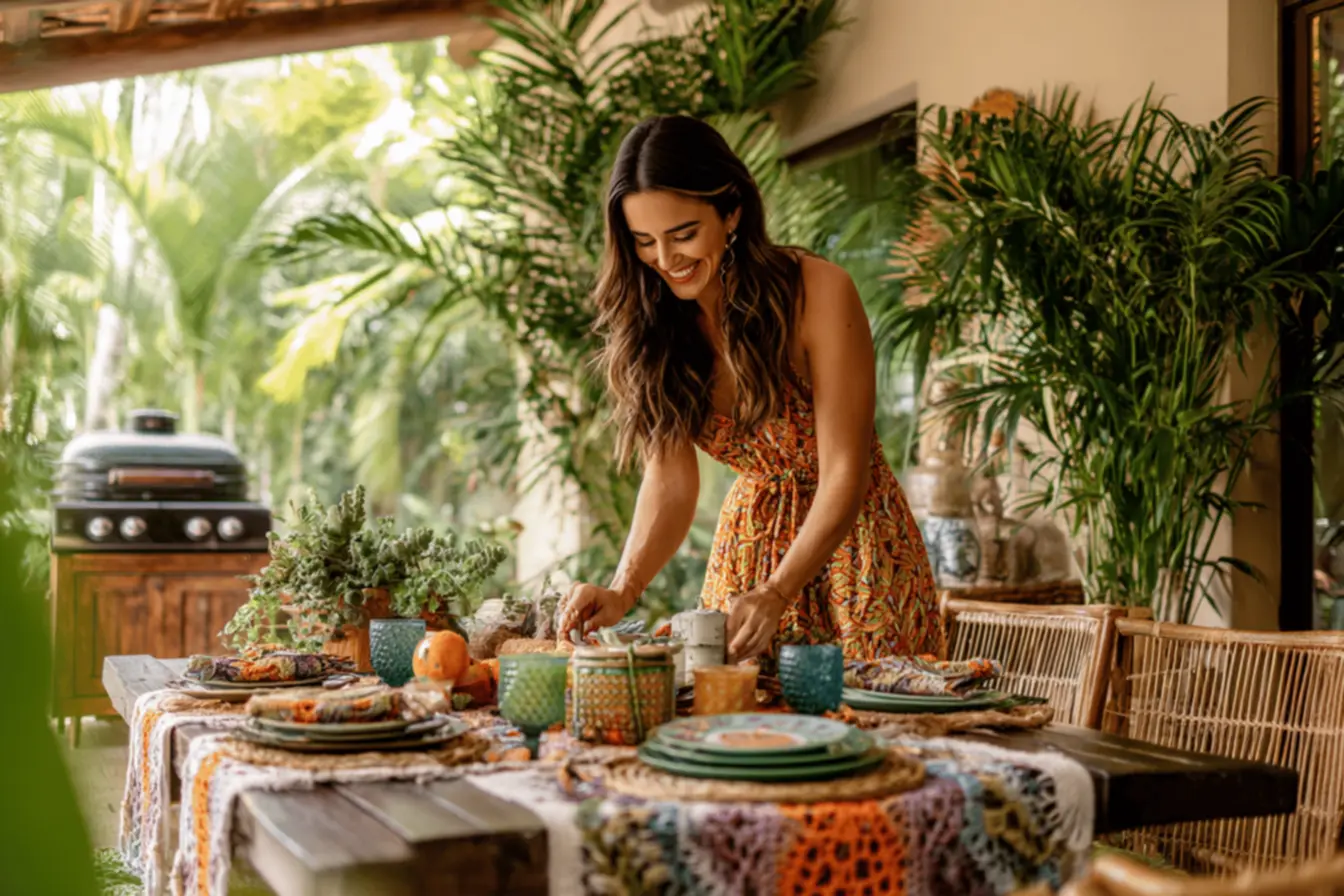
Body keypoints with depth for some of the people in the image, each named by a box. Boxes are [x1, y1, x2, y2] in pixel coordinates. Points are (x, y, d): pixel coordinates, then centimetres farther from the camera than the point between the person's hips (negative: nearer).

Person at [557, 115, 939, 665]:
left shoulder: (817, 293, -20)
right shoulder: (651, 322, -5)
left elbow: (844, 474, -22)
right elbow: (670, 479, -9)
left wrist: (775, 594, -35)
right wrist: (622, 591, -25)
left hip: (850, 541, -4)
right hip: (748, 540, 4)